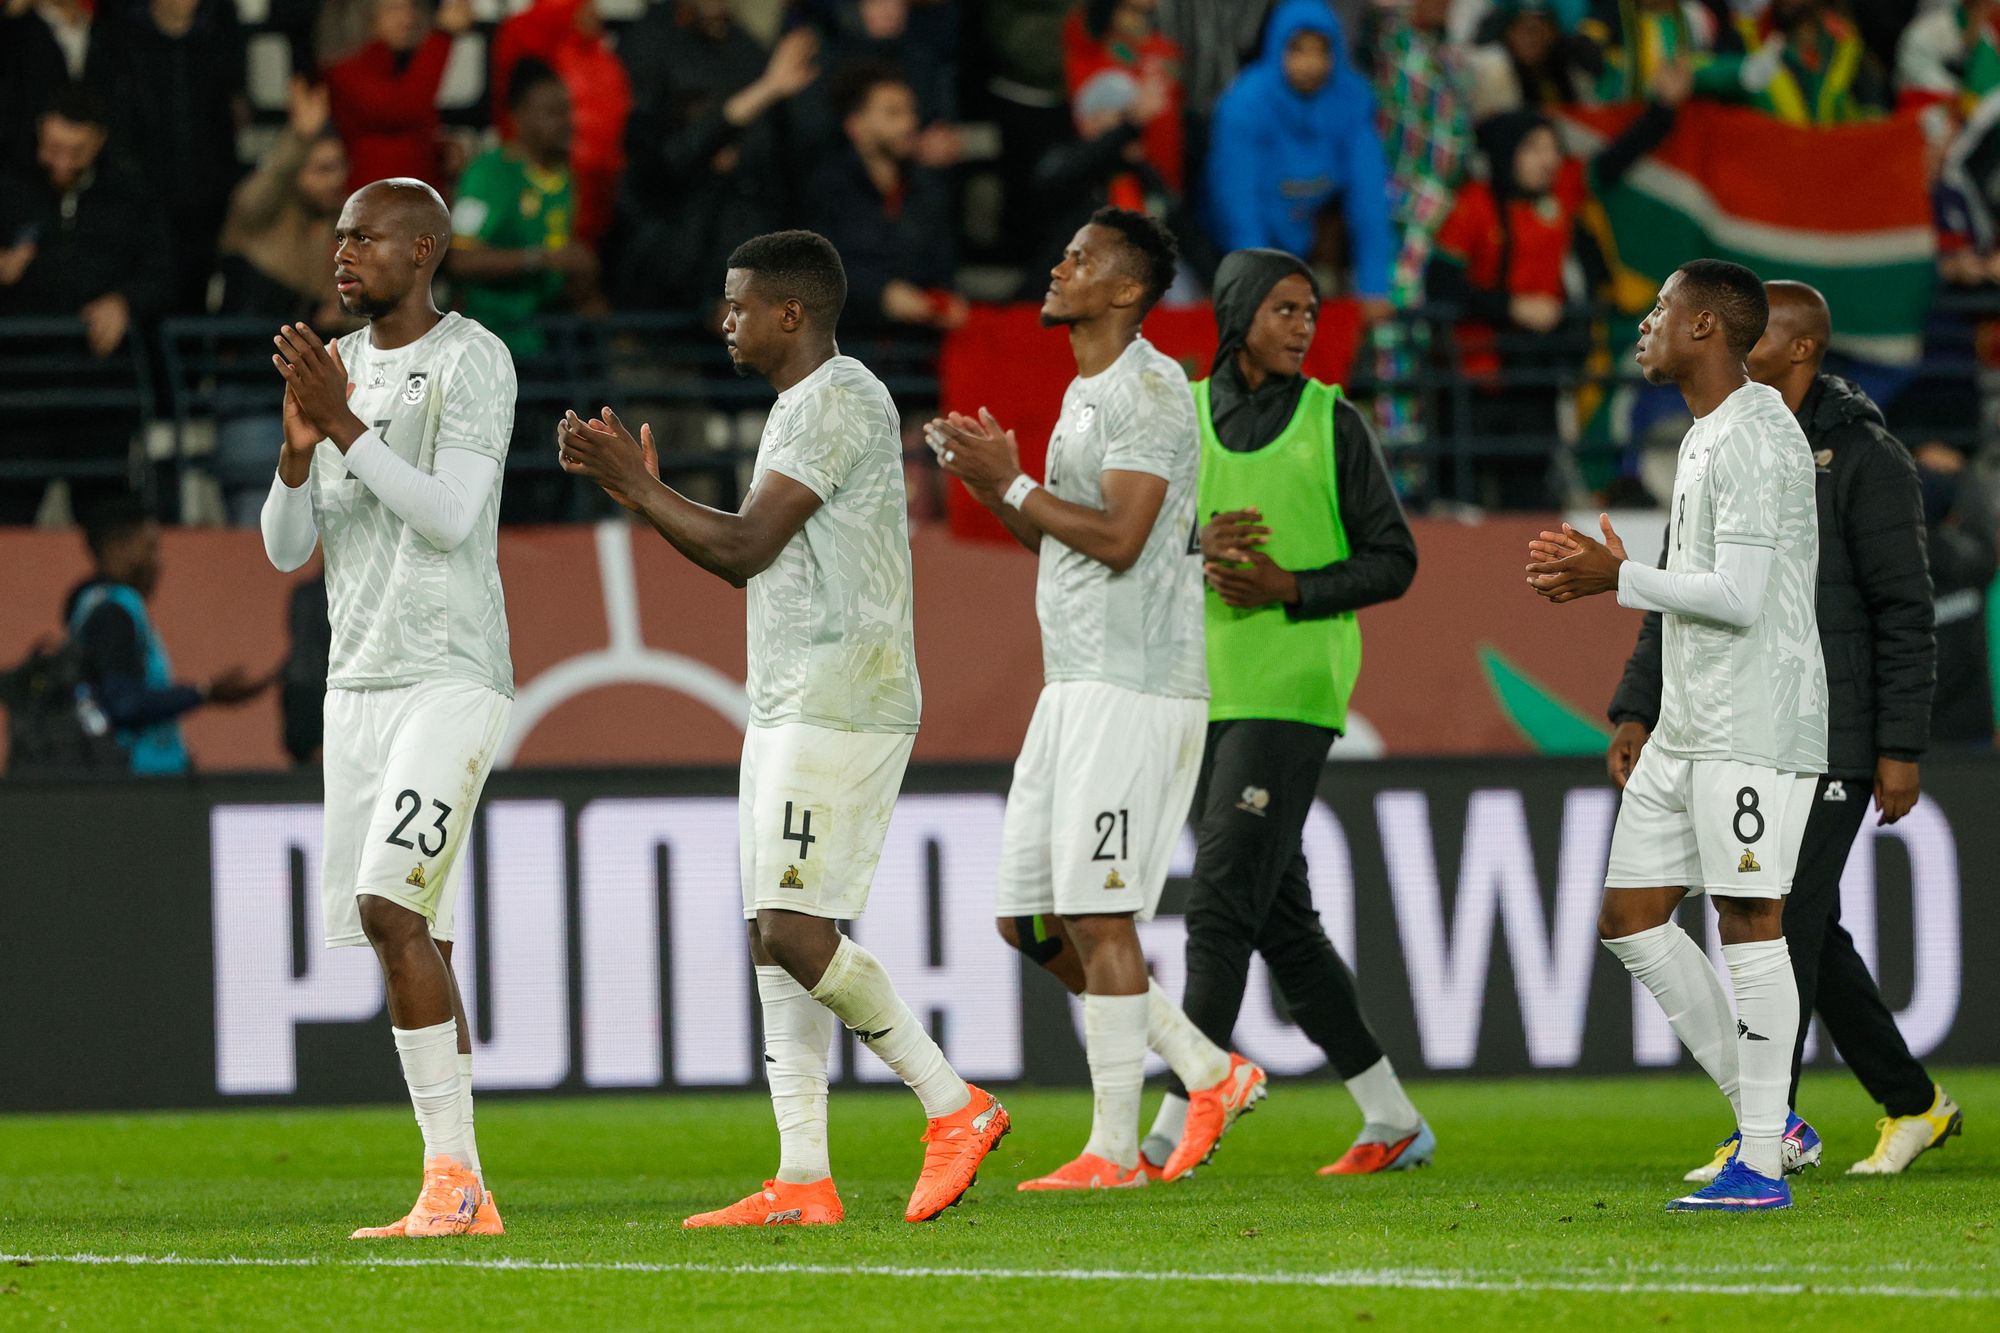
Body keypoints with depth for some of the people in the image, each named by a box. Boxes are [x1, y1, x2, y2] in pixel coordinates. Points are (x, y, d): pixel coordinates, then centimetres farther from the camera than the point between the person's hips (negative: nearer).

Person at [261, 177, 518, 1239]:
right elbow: (286, 550, 12)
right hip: (357, 682, 8)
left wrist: (344, 424, -20)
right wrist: (299, 443, -6)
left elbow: (449, 518, -17)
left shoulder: (472, 362, -7)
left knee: (390, 905, -20)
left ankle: (452, 1175, -17)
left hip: (451, 680, -8)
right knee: (408, 936, 4)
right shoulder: (338, 365, 15)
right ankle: (461, 1198, 5)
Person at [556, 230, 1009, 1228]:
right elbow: (749, 558, 25)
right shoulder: (801, 406, 21)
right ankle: (802, 1181, 1)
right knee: (775, 938, 4)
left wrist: (636, 485, -4)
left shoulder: (840, 402, -12)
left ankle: (954, 1107, -6)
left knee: (795, 930, -15)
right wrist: (633, 482, 20)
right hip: (789, 706, 10)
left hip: (838, 704, -10)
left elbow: (743, 548, -15)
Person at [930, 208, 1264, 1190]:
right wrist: (991, 478, 11)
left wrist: (1013, 486, -12)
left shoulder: (1149, 388, -11)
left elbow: (1119, 538, -19)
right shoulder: (1085, 393, 20)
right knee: (1029, 918, 9)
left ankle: (1114, 1148, -6)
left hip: (1133, 686, -10)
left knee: (1097, 916, -10)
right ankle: (1211, 1072, 15)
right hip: (1075, 684, 10)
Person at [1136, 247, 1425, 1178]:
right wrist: (1198, 553, -12)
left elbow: (1392, 561, 2)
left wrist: (1291, 588, -14)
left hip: (1287, 696, -5)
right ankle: (1392, 1122, 18)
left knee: (1221, 908, -13)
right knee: (1281, 920, 8)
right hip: (1198, 695, 5)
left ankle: (1170, 1136, -15)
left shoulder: (1331, 422, 1)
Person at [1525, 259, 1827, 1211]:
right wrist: (1611, 573, 14)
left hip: (1756, 728, -11)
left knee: (1747, 917, -9)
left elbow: (1739, 596, -21)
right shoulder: (1708, 436, 18)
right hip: (1688, 728, 11)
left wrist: (1620, 579, -12)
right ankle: (1764, 1119, 12)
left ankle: (1763, 1164, -6)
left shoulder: (1756, 437, -14)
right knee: (1631, 919, 8)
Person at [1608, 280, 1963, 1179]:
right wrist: (1637, 710, 8)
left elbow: (1904, 611, -9)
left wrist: (1901, 748, -13)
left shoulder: (1863, 459, -7)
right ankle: (1912, 1105, 21)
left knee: (1785, 927, -11)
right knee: (1810, 934, 10)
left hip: (1832, 742, -7)